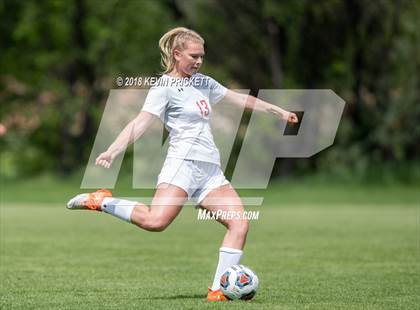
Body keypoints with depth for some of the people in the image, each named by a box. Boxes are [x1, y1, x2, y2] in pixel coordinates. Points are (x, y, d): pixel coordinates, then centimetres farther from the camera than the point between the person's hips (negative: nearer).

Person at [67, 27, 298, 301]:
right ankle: (101, 201, -8)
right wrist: (113, 151, -27)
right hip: (183, 163, -8)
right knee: (156, 221, -29)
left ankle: (219, 290, -5)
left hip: (210, 170, 8)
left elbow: (239, 98, 31)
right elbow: (142, 122, -13)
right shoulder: (164, 87, -2)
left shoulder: (203, 82, 21)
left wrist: (279, 111, 35)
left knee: (240, 224, -7)